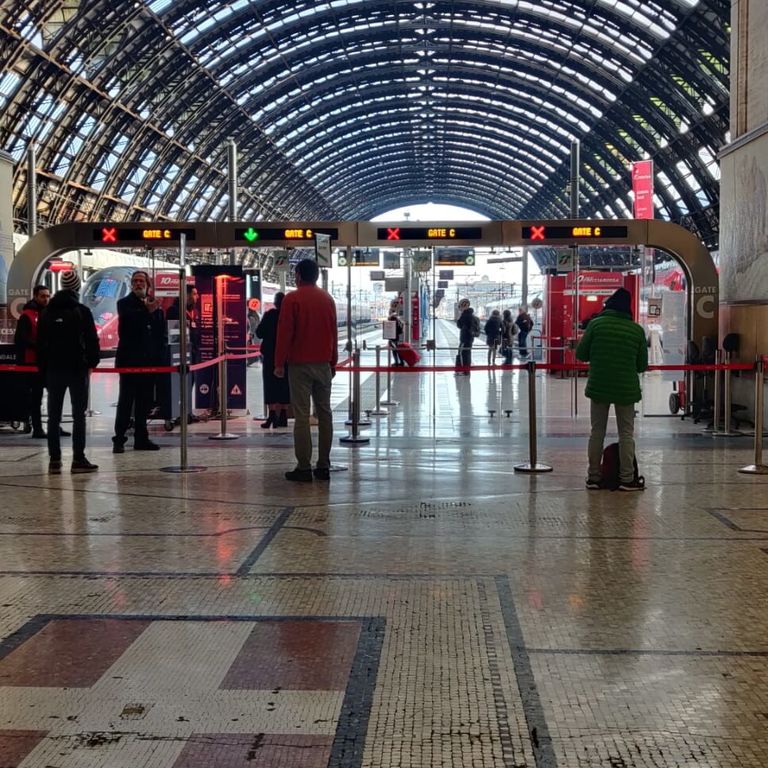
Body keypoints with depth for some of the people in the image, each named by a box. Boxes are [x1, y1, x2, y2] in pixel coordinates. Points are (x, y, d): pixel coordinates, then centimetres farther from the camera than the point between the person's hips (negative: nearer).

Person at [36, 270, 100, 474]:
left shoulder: (46, 312, 9)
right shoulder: (82, 311, -6)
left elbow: (40, 343, 10)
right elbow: (92, 339, -9)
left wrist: (43, 369, 14)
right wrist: (92, 362, 4)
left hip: (53, 369, 4)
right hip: (77, 368, -4)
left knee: (53, 416, 7)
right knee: (79, 415, 0)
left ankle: (54, 460, 5)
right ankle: (78, 459, -2)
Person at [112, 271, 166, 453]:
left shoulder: (155, 305, 12)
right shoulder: (125, 303, 2)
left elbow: (162, 333, 13)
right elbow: (128, 317, -21)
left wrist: (159, 353, 2)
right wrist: (146, 311, -33)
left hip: (149, 360, 4)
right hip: (129, 359, -4)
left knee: (144, 401, 8)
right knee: (126, 400, -4)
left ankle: (141, 438, 14)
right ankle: (119, 439, -3)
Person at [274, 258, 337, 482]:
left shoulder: (292, 299, -6)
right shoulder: (328, 299, 10)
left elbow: (284, 332, -9)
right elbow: (334, 332, 13)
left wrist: (279, 363, -3)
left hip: (299, 364, -5)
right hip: (323, 364, 5)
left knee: (301, 416, -4)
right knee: (324, 413, 9)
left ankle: (304, 467, -5)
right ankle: (323, 466, 11)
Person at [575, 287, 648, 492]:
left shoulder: (596, 324, -5)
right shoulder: (637, 330, -2)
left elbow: (580, 354, -2)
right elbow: (642, 365, 4)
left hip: (598, 386, 1)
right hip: (626, 388, 0)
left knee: (597, 432, 10)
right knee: (626, 433, 8)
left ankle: (594, 477, 14)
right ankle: (627, 479, 8)